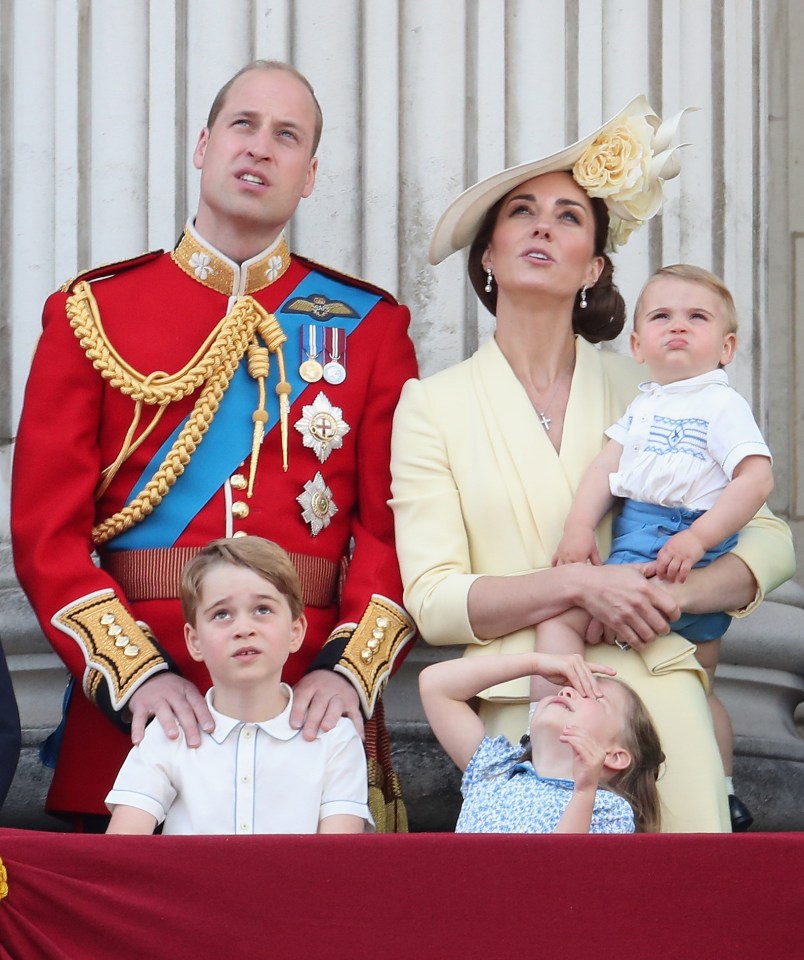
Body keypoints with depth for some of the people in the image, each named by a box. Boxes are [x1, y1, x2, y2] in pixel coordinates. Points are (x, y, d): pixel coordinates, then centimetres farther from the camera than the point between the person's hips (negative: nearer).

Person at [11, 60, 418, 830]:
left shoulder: (370, 326, 8)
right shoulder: (93, 312, 6)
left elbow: (395, 525, 2)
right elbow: (46, 531, -1)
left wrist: (349, 671, -15)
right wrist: (137, 676, -14)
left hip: (310, 709, 0)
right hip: (133, 708, 0)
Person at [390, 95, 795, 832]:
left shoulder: (643, 390, 9)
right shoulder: (432, 405, 5)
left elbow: (769, 541, 10)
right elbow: (433, 600, -3)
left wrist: (673, 595, -9)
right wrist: (580, 585, -16)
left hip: (657, 702, 1)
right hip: (519, 712, -1)